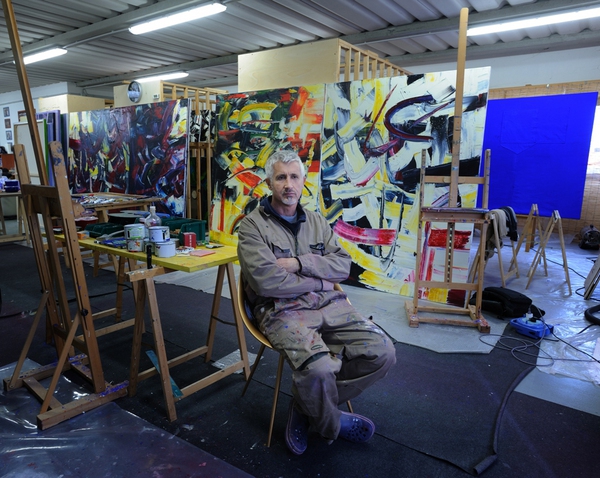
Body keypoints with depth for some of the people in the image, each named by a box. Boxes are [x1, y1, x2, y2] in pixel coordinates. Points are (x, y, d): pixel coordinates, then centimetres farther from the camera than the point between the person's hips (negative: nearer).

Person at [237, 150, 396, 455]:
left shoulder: (317, 222, 15)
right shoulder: (253, 226, -2)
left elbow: (343, 265, 4)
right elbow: (266, 281, -16)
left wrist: (300, 262, -12)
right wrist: (318, 281, -5)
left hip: (329, 305, 6)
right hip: (282, 311, -5)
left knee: (382, 352, -11)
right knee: (319, 368, -32)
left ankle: (306, 408, 6)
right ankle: (332, 423, 6)